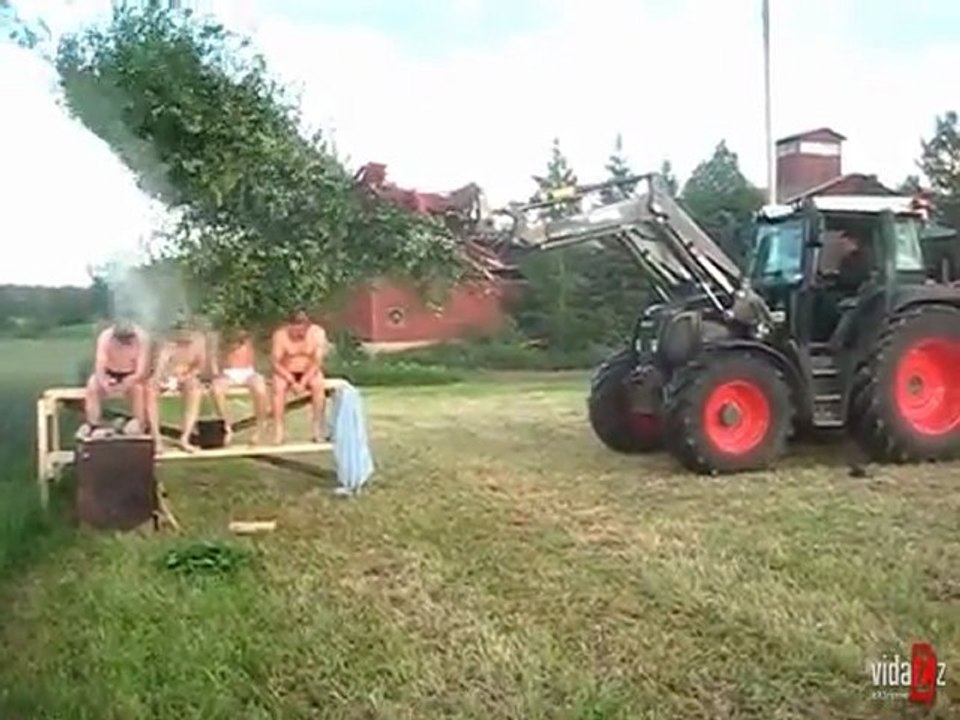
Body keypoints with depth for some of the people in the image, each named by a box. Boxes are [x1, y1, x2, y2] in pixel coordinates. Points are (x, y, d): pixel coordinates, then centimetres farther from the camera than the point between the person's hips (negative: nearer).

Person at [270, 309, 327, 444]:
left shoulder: (318, 333, -15)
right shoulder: (280, 335, -15)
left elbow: (318, 362, -17)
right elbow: (275, 363, -15)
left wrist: (303, 382, -27)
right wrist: (292, 381, -26)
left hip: (310, 373, 0)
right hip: (286, 373, 0)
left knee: (318, 384, -32)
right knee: (279, 386, -32)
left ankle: (318, 426, -23)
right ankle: (278, 429, -28)